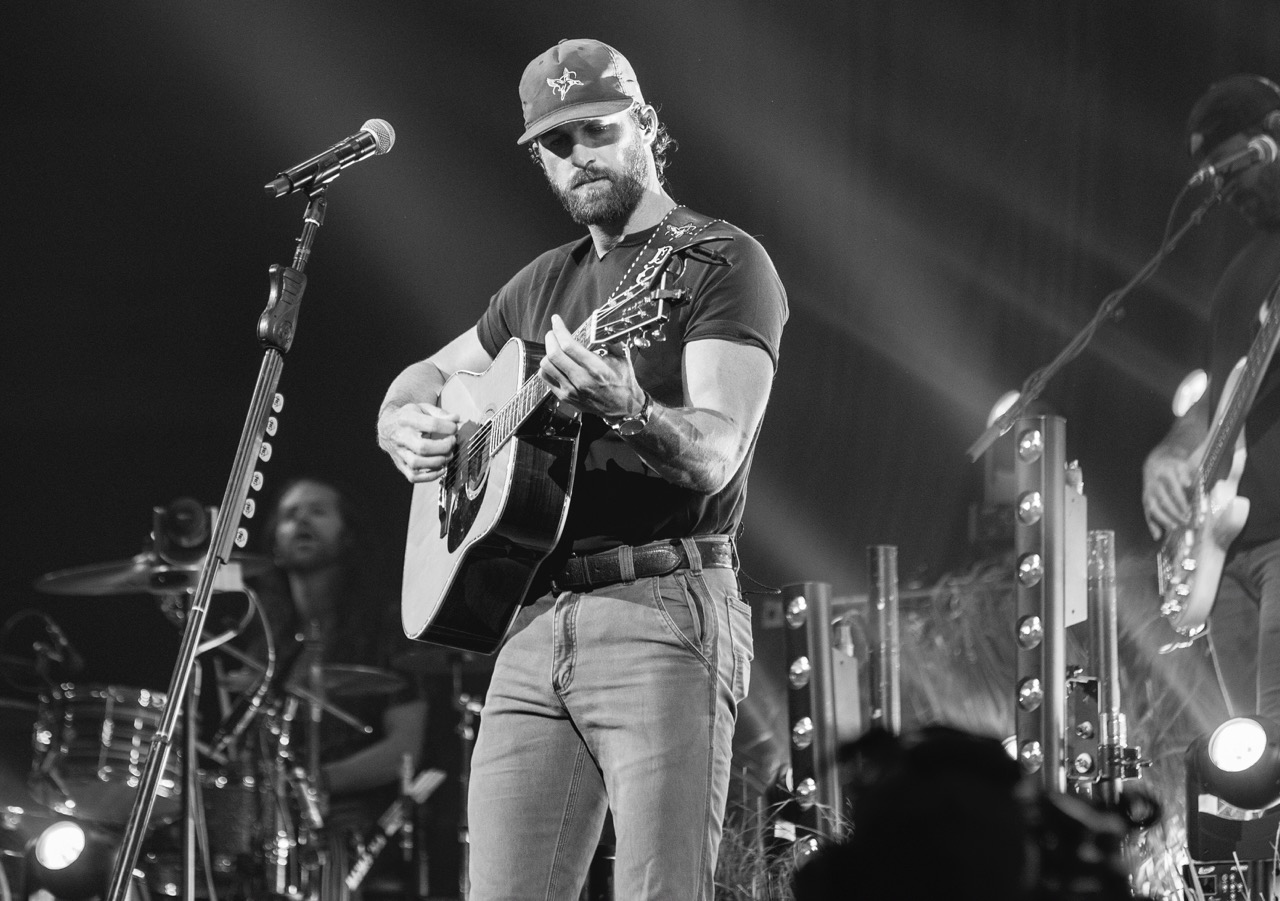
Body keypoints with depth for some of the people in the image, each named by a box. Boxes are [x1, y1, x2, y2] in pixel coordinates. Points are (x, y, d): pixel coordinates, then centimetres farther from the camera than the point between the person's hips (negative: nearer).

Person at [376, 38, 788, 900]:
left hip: (665, 610, -7)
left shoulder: (722, 263, -1)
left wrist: (626, 413, -35)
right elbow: (427, 375, 34)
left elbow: (714, 457, -13)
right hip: (538, 621, 7)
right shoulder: (545, 284, 21)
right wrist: (408, 425, 9)